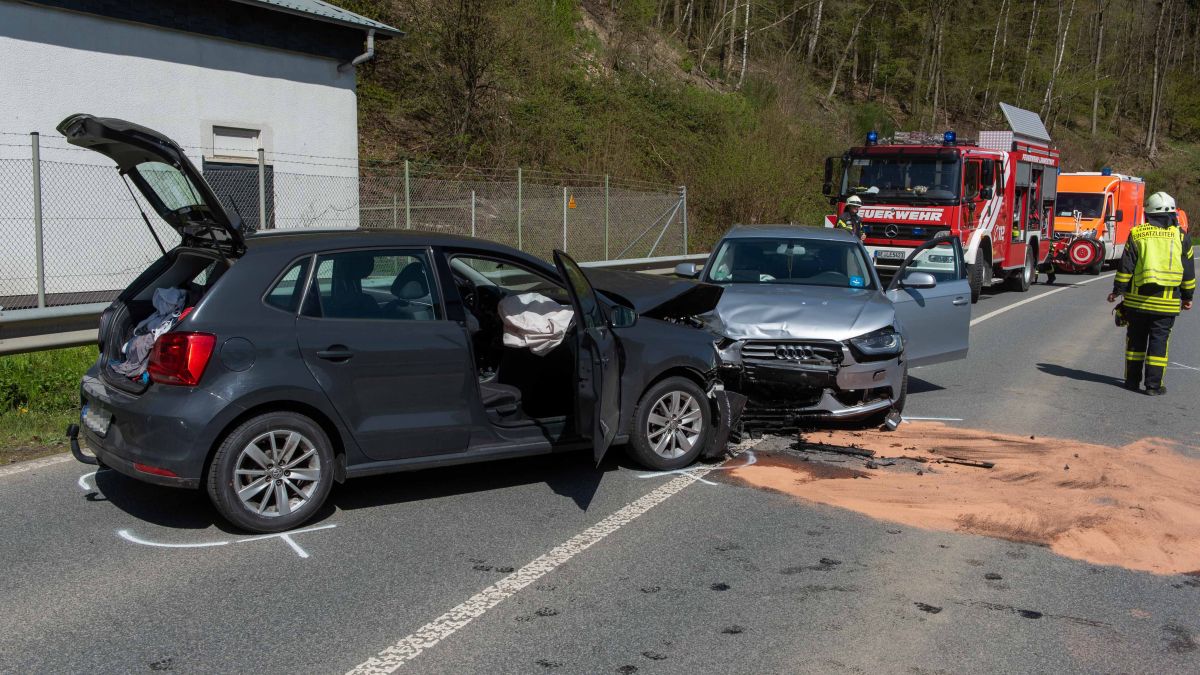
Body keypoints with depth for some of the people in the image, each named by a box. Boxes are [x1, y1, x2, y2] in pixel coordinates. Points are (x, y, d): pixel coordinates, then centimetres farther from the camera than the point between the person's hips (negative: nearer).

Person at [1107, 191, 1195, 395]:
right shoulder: (1180, 236, 2)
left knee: (1136, 339, 11)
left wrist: (1117, 291, 7)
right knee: (1159, 341, 3)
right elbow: (1188, 270, 7)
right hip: (1167, 302, 0)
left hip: (1138, 299, 0)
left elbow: (1125, 267, -2)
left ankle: (1133, 380, 16)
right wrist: (1187, 297, 16)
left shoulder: (1137, 234, -1)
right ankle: (1153, 384, 3)